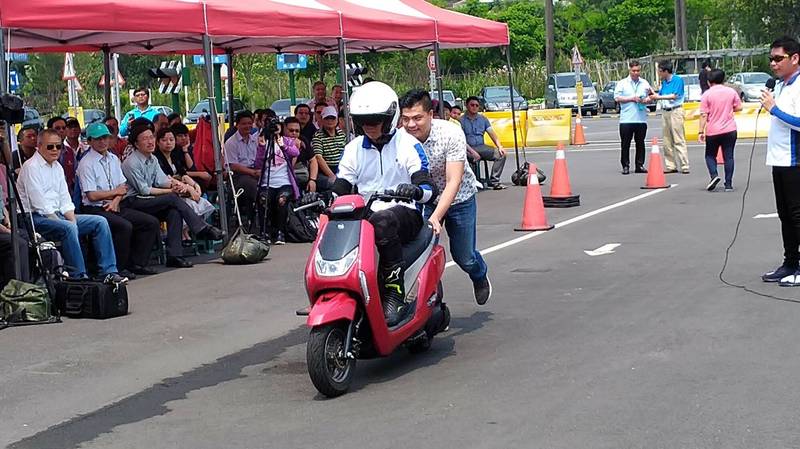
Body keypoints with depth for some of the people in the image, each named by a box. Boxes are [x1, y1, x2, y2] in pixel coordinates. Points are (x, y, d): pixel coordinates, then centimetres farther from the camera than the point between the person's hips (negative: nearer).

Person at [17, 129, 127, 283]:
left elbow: (65, 201, 14)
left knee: (100, 222, -5)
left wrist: (72, 219, -5)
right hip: (37, 218, -9)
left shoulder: (57, 167, 16)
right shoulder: (31, 167, -10)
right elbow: (40, 204, -17)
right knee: (68, 228, -36)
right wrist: (66, 223, -18)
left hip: (58, 215, 9)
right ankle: (79, 277, -30)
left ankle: (108, 272, -9)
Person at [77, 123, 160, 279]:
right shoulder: (86, 164, -9)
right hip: (94, 209, -8)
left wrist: (116, 201, -9)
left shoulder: (113, 158, 14)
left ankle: (137, 263, -1)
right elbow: (92, 195, -14)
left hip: (114, 207, 8)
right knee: (125, 226, -33)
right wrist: (116, 192, -3)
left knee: (152, 222, -5)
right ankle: (118, 268, -18)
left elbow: (123, 187, 11)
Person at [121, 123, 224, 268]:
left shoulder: (152, 159, 14)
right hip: (133, 203, -7)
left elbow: (161, 179, 1)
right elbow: (144, 190, -15)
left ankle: (174, 255, -25)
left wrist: (176, 184, -21)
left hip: (147, 201, 7)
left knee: (174, 212, -21)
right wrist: (171, 191, -12)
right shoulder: (131, 163, -12)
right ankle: (202, 229, -19)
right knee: (172, 198, -24)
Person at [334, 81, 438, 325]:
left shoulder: (407, 144, 2)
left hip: (404, 214, -4)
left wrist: (415, 191, -32)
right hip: (365, 216, 4)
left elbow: (429, 188, -8)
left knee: (383, 221, -40)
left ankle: (395, 292, -37)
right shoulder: (354, 149, 14)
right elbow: (340, 188, 10)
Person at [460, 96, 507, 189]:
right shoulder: (462, 120, 1)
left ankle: (494, 181, -18)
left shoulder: (483, 118, 18)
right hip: (468, 148, -5)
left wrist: (499, 146, -4)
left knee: (501, 154, -17)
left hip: (481, 147, 5)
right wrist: (472, 152, -21)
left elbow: (492, 134, 14)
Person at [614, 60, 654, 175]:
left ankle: (640, 165, 13)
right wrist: (632, 98, -11)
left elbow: (651, 98, 17)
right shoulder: (622, 83, 3)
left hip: (641, 119, 3)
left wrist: (647, 100, -6)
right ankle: (625, 166, 4)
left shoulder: (645, 83, 12)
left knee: (640, 143, 7)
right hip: (626, 119, -3)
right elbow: (617, 98, -4)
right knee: (625, 144, -1)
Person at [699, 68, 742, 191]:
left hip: (712, 131, -2)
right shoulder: (731, 92, 2)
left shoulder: (707, 94, -6)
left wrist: (701, 131, -8)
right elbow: (739, 107, 8)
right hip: (730, 130, 2)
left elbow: (704, 115, -10)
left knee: (710, 155, 13)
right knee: (728, 156, 5)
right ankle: (728, 184, 3)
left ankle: (714, 175, -9)